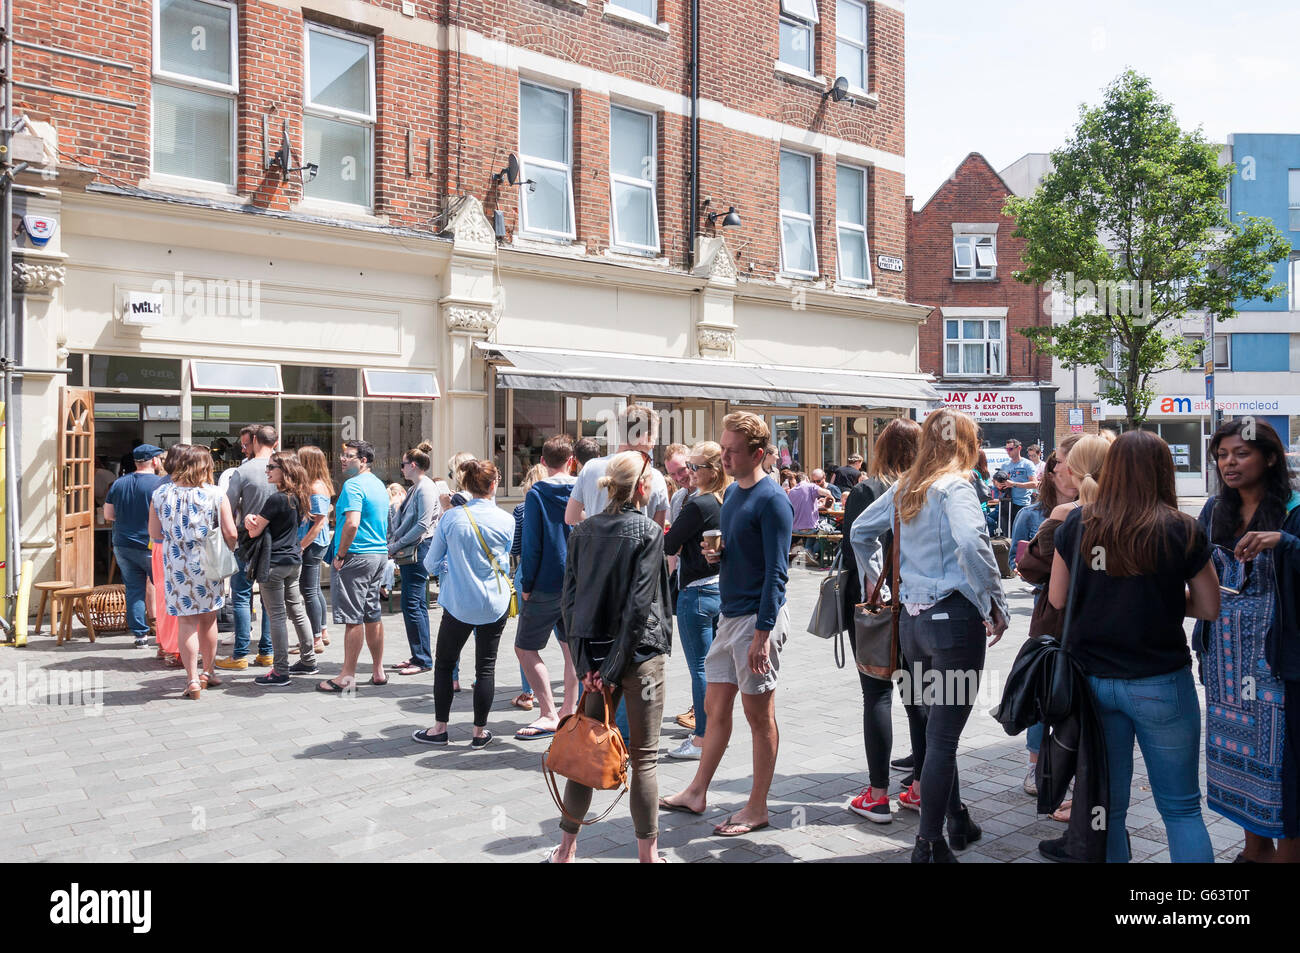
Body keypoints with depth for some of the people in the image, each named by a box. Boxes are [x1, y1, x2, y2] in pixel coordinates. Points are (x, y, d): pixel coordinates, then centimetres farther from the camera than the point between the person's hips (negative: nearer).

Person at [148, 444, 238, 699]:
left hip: (176, 566, 0)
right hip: (208, 566, 0)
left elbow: (154, 534, 3)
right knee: (208, 618, 15)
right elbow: (230, 534, -10)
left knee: (186, 621, 5)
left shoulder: (160, 494, -1)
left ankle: (192, 680, 3)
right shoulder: (215, 495, -7)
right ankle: (208, 672, 28)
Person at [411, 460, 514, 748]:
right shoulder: (505, 520, -7)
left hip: (459, 603, 0)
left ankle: (440, 728, 21)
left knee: (444, 663, 15)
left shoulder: (451, 518, -8)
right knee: (486, 667, 8)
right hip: (494, 603, 1)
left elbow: (430, 562, 1)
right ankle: (480, 732, 14)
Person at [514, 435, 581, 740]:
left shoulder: (537, 493, -9)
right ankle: (569, 710, 22)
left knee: (525, 648, 2)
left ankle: (549, 715, -2)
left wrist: (526, 584, -4)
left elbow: (531, 543, -11)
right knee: (572, 648, 16)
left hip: (548, 585, -5)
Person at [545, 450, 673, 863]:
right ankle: (647, 853, 14)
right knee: (644, 758, 5)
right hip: (639, 655, -5)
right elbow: (639, 606, -16)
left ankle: (566, 847, 20)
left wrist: (586, 663, 1)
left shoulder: (583, 530, 5)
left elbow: (570, 597, 2)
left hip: (595, 653, 5)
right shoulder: (648, 532, -9)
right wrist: (616, 669, -13)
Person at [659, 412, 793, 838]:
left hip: (758, 619, -8)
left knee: (759, 714, 4)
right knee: (715, 707, 16)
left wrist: (763, 633, -22)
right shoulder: (731, 492, 11)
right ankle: (697, 792, 28)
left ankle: (757, 807, 16)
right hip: (729, 614, 8)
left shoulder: (771, 500, -15)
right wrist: (715, 554, 0)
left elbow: (776, 571, -18)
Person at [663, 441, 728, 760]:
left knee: (700, 668, -1)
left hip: (697, 591, -9)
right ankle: (710, 726, 28)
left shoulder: (698, 505, -19)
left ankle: (702, 740, 6)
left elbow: (669, 545, -12)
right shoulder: (727, 502, 6)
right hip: (721, 588, 9)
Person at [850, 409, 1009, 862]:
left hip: (913, 618, 7)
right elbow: (971, 543, -28)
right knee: (943, 734, 0)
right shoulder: (955, 485, -11)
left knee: (936, 726, 20)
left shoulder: (905, 488, 11)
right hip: (953, 617, -7)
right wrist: (995, 604, -17)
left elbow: (860, 530, 21)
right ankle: (930, 845, 7)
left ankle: (957, 820, 36)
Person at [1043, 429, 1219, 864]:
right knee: (1181, 808, 12)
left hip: (1092, 678, 2)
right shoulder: (1182, 531, -11)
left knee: (1108, 805, 15)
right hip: (1160, 684, -2)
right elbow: (1209, 607, -1)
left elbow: (1057, 598, 3)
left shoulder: (1076, 524, -5)